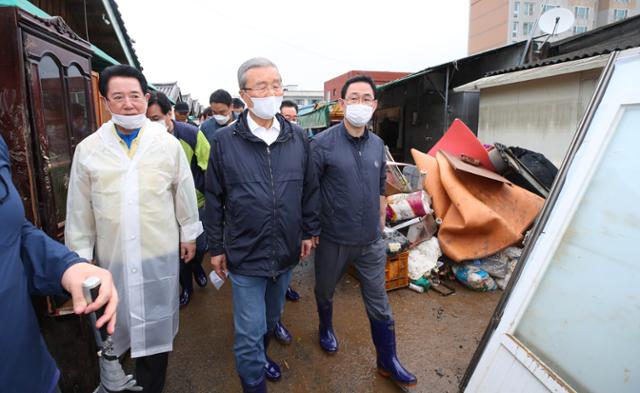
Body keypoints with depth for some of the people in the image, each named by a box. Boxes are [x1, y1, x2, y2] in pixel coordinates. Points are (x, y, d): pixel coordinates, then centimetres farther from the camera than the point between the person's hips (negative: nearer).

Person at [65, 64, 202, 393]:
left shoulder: (168, 144, -5)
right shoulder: (87, 149, -3)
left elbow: (184, 193, 3)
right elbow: (79, 208, 2)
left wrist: (189, 234, 8)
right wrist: (80, 254, 6)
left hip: (160, 252, 0)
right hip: (111, 257, 1)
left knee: (155, 326, 13)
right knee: (119, 323, 15)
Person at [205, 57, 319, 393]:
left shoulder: (298, 138, -2)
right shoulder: (224, 141, -10)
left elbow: (310, 189, 6)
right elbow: (213, 199, -3)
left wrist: (310, 231, 7)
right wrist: (216, 248, 0)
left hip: (287, 251, 4)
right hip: (245, 255, -3)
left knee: (271, 318, 25)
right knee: (250, 332, 6)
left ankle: (260, 355, 54)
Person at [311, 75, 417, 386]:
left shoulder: (377, 144, 2)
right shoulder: (323, 143, -14)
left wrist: (381, 221, 13)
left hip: (371, 241, 3)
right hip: (333, 240, -3)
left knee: (379, 305, 12)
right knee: (325, 291, 22)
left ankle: (387, 362, 34)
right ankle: (326, 328, 54)